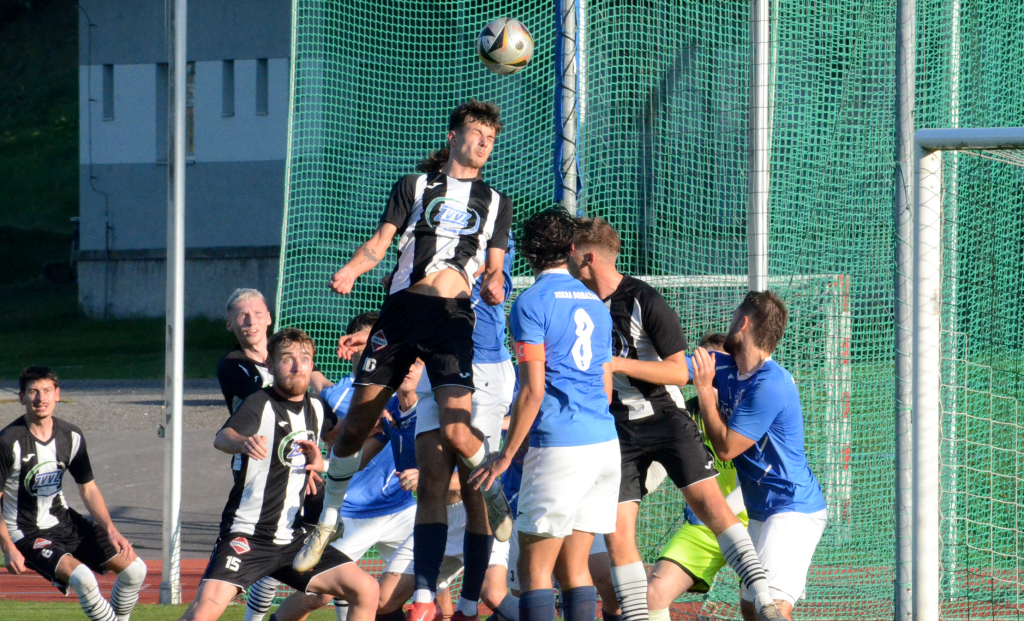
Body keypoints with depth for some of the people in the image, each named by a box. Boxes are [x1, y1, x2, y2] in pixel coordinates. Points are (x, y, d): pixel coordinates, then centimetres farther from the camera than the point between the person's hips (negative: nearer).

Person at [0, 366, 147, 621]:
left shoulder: (71, 436, -1)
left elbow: (88, 488, 9)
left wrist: (111, 530, -4)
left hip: (65, 522, 6)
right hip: (27, 533, -6)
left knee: (134, 569, -4)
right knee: (82, 578, -31)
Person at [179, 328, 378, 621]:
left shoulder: (316, 408, 9)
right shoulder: (260, 404, -10)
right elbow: (222, 438, -32)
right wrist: (243, 442, -53)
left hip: (294, 539, 6)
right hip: (246, 534, -6)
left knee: (366, 591, -5)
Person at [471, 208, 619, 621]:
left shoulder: (532, 303, -6)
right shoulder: (595, 303, 16)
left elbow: (532, 390, -12)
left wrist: (506, 455, -6)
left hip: (558, 447, -7)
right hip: (606, 443, 7)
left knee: (534, 569, -4)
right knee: (574, 567, 10)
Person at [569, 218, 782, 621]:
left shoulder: (645, 301, -10)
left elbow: (679, 372, -13)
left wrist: (617, 363, -20)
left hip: (666, 418, -6)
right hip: (619, 431, 6)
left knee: (708, 500, -20)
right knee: (617, 532, -5)